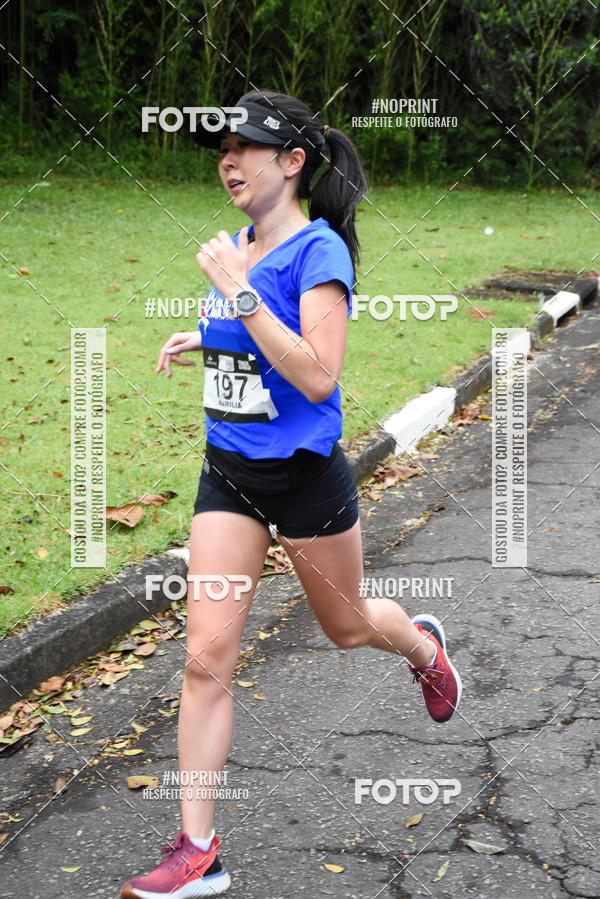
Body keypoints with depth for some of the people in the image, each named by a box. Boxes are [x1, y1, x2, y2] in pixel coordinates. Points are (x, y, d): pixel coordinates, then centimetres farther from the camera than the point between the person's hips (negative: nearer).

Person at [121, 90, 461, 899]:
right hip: (228, 474, 6)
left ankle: (424, 647, 55)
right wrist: (205, 338, 7)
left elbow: (317, 375, -26)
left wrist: (240, 293, -28)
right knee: (206, 654, -3)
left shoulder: (318, 251, -16)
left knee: (347, 625, 18)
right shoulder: (240, 248, 7)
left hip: (304, 473, -6)